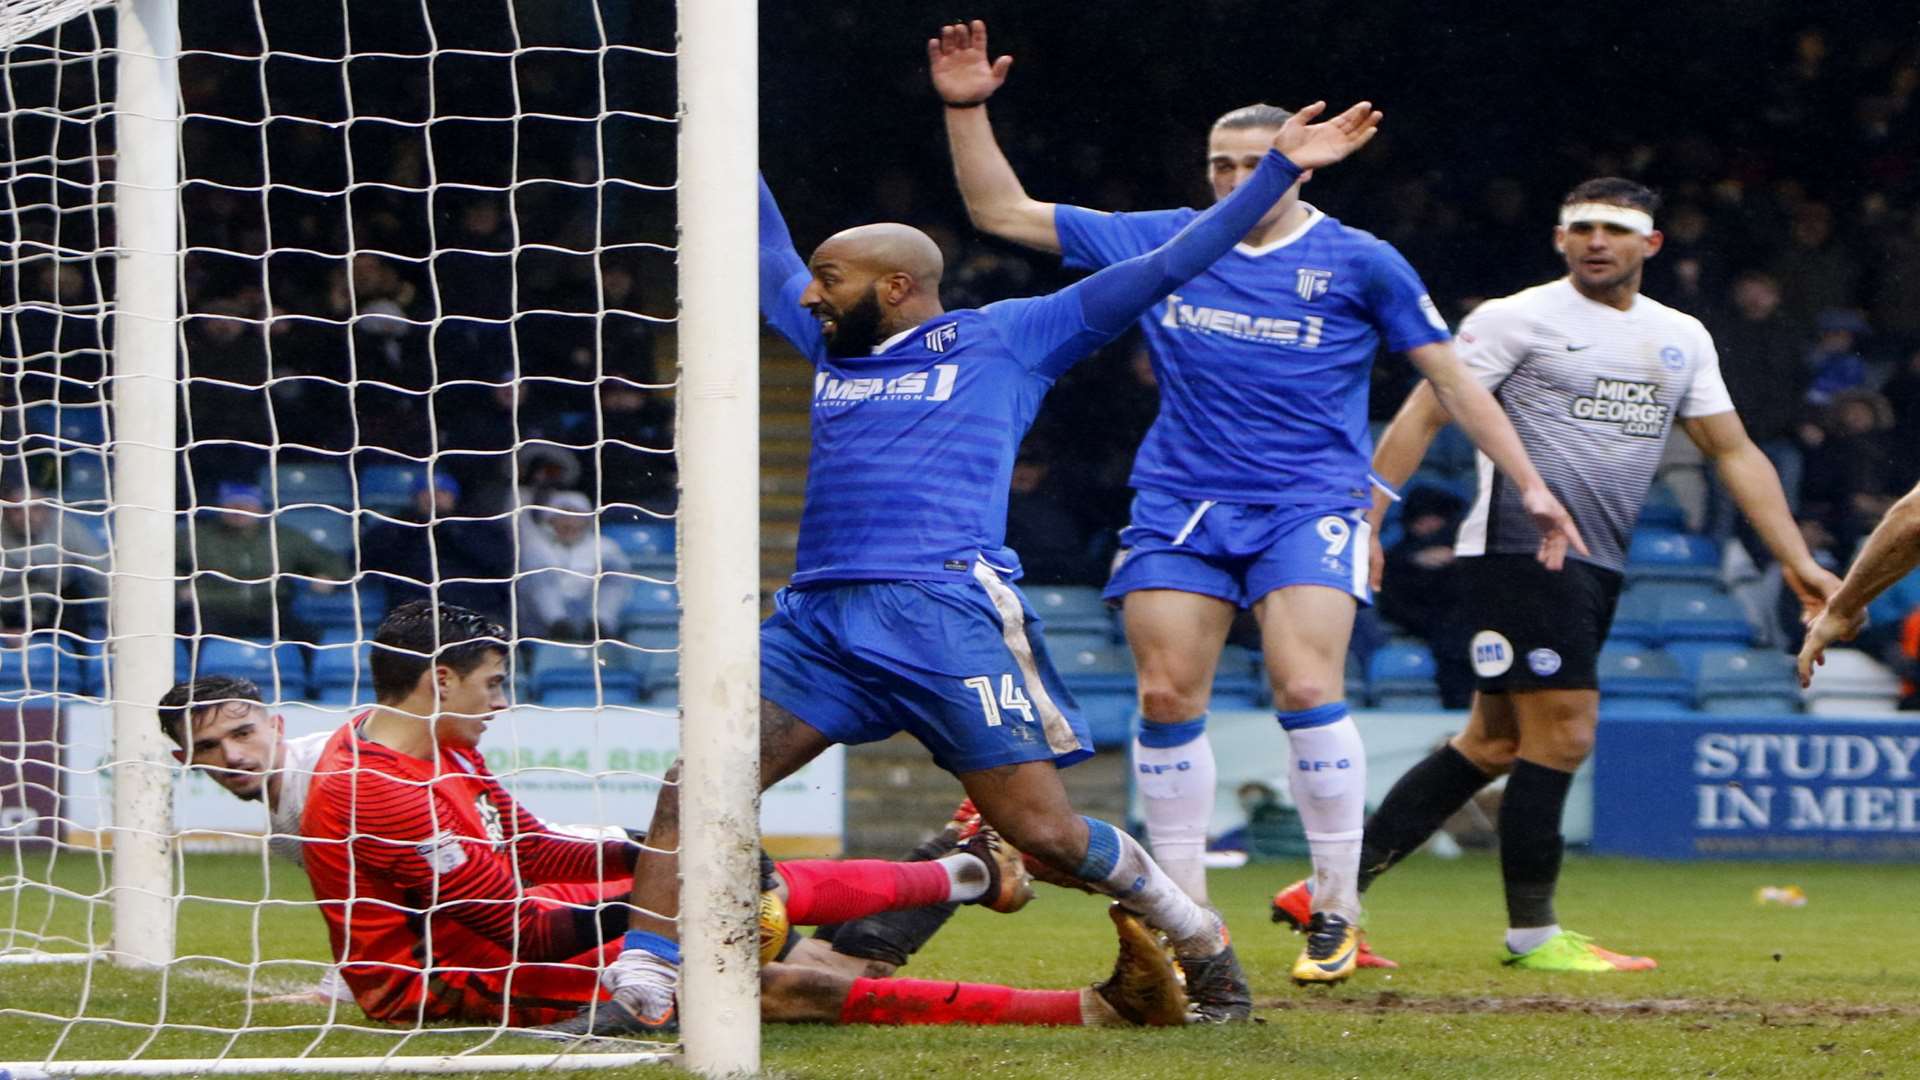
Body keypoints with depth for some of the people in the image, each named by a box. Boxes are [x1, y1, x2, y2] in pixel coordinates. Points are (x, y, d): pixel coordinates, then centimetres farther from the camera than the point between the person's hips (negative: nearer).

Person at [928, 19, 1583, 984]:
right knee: (1167, 697, -3)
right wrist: (966, 110, 0)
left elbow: (1452, 378, 5)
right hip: (1180, 505, 3)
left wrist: (1530, 486, 0)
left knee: (1306, 689, -19)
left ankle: (1335, 908, -7)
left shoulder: (1359, 263, 0)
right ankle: (1186, 915, 8)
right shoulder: (1160, 243, 7)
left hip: (1309, 506, -3)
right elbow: (1003, 212, 10)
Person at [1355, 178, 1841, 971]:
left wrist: (1797, 561, 11)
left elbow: (1734, 452, 18)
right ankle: (1532, 931, 1)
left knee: (1494, 742, 8)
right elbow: (1424, 414, -5)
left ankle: (1338, 885, 14)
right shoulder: (1515, 319, -3)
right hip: (1520, 548, -7)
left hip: (1596, 568, 7)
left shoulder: (1683, 338, 15)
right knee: (1563, 733, -11)